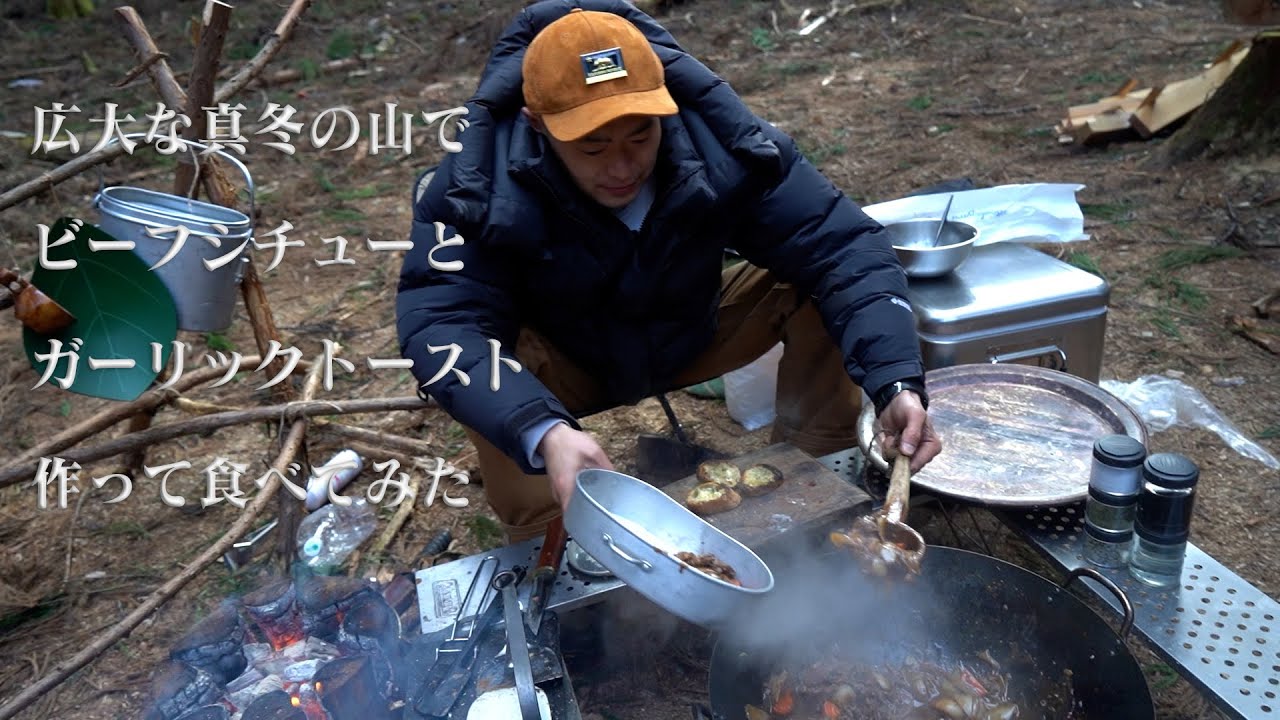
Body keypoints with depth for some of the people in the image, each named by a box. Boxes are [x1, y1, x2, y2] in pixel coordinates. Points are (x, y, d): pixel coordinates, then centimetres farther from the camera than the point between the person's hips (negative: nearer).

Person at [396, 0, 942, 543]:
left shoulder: (721, 145, -26)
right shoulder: (482, 185, -31)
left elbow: (842, 246, -26)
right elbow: (442, 322, -38)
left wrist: (896, 382, -42)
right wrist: (543, 433, -56)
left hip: (692, 338, 2)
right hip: (564, 363, -1)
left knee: (829, 285, -19)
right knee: (486, 363, -35)